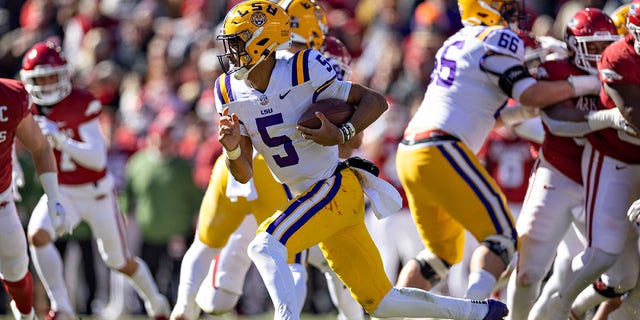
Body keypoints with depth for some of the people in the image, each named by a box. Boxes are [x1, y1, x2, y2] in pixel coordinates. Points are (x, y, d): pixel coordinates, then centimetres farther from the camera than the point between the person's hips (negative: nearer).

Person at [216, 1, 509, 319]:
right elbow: (243, 174, 3)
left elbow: (375, 101, -9)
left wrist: (341, 135, -25)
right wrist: (232, 149, -19)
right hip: (309, 197, 7)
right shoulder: (230, 93, 1)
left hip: (337, 186, -7)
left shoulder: (303, 71, -16)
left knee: (265, 245, -29)